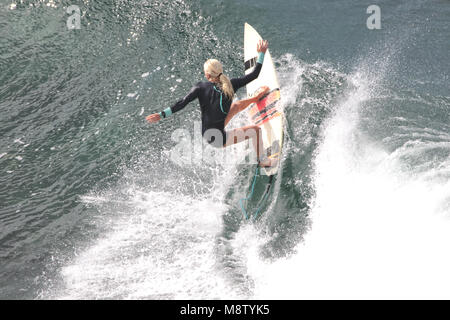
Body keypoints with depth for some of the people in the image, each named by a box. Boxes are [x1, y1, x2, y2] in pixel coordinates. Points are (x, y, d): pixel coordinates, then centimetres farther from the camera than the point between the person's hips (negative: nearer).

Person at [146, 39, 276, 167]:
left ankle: (255, 98, 50)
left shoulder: (201, 87, -12)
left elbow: (182, 103, -19)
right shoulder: (231, 84, -16)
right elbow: (254, 74, -6)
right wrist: (261, 54, 4)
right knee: (255, 130, 14)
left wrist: (162, 114, -17)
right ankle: (262, 161, 29)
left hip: (205, 137, 5)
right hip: (219, 140, -5)